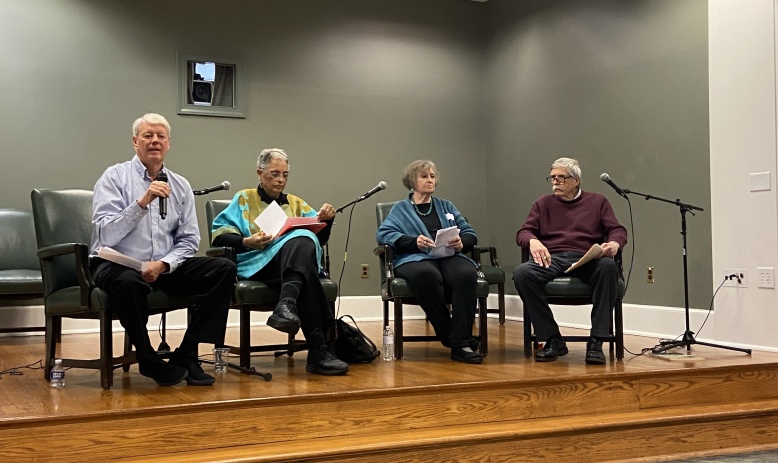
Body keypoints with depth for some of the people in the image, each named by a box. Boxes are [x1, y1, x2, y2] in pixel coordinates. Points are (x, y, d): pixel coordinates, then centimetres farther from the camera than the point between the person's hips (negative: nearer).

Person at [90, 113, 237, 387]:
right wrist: (142, 202, -24)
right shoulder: (115, 177, -3)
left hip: (165, 267, 5)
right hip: (117, 265, -5)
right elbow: (106, 236, -15)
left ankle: (186, 355, -12)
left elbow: (188, 241, 7)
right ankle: (149, 361, -15)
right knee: (129, 282, -40)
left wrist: (162, 265, -11)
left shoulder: (180, 186, 10)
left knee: (224, 269, -15)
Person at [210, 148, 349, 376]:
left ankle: (286, 305, -57)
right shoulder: (244, 199, 20)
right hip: (259, 265, -3)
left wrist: (327, 220, -1)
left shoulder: (296, 203, 31)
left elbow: (320, 238, 20)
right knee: (304, 263, -38)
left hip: (295, 262, 3)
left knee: (302, 241, -37)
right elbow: (219, 235, 5)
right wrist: (247, 242, -13)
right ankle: (319, 348, -48)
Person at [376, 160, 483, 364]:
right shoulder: (400, 209, 20)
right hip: (415, 258, -2)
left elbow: (470, 233, 19)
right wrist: (414, 241, -15)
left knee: (466, 274, -35)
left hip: (449, 256, 3)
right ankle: (449, 336, -27)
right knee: (427, 275, -40)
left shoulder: (446, 206, 29)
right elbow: (383, 234, 2)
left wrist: (461, 243, -6)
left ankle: (461, 344, -34)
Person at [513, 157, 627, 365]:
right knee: (522, 273, -32)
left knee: (608, 266, -37)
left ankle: (596, 341, -30)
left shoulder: (597, 201, 20)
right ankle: (553, 340, -23)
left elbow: (618, 230, 11)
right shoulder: (543, 203, 23)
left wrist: (614, 243, -15)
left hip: (587, 259, -1)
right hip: (552, 259, 1)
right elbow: (523, 232, 13)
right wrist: (533, 241, -13)